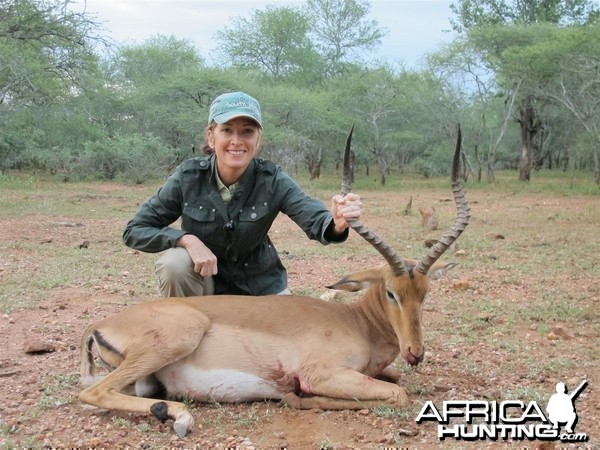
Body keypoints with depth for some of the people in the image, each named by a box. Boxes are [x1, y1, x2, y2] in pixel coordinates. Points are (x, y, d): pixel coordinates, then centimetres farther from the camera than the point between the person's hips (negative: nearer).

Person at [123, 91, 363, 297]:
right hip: (202, 278, -1)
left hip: (259, 285, 2)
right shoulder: (188, 176, -19)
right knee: (174, 263, -30)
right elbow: (134, 230, -14)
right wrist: (186, 239, -32)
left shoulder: (272, 180, -18)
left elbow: (314, 218, -33)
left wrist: (336, 224, -58)